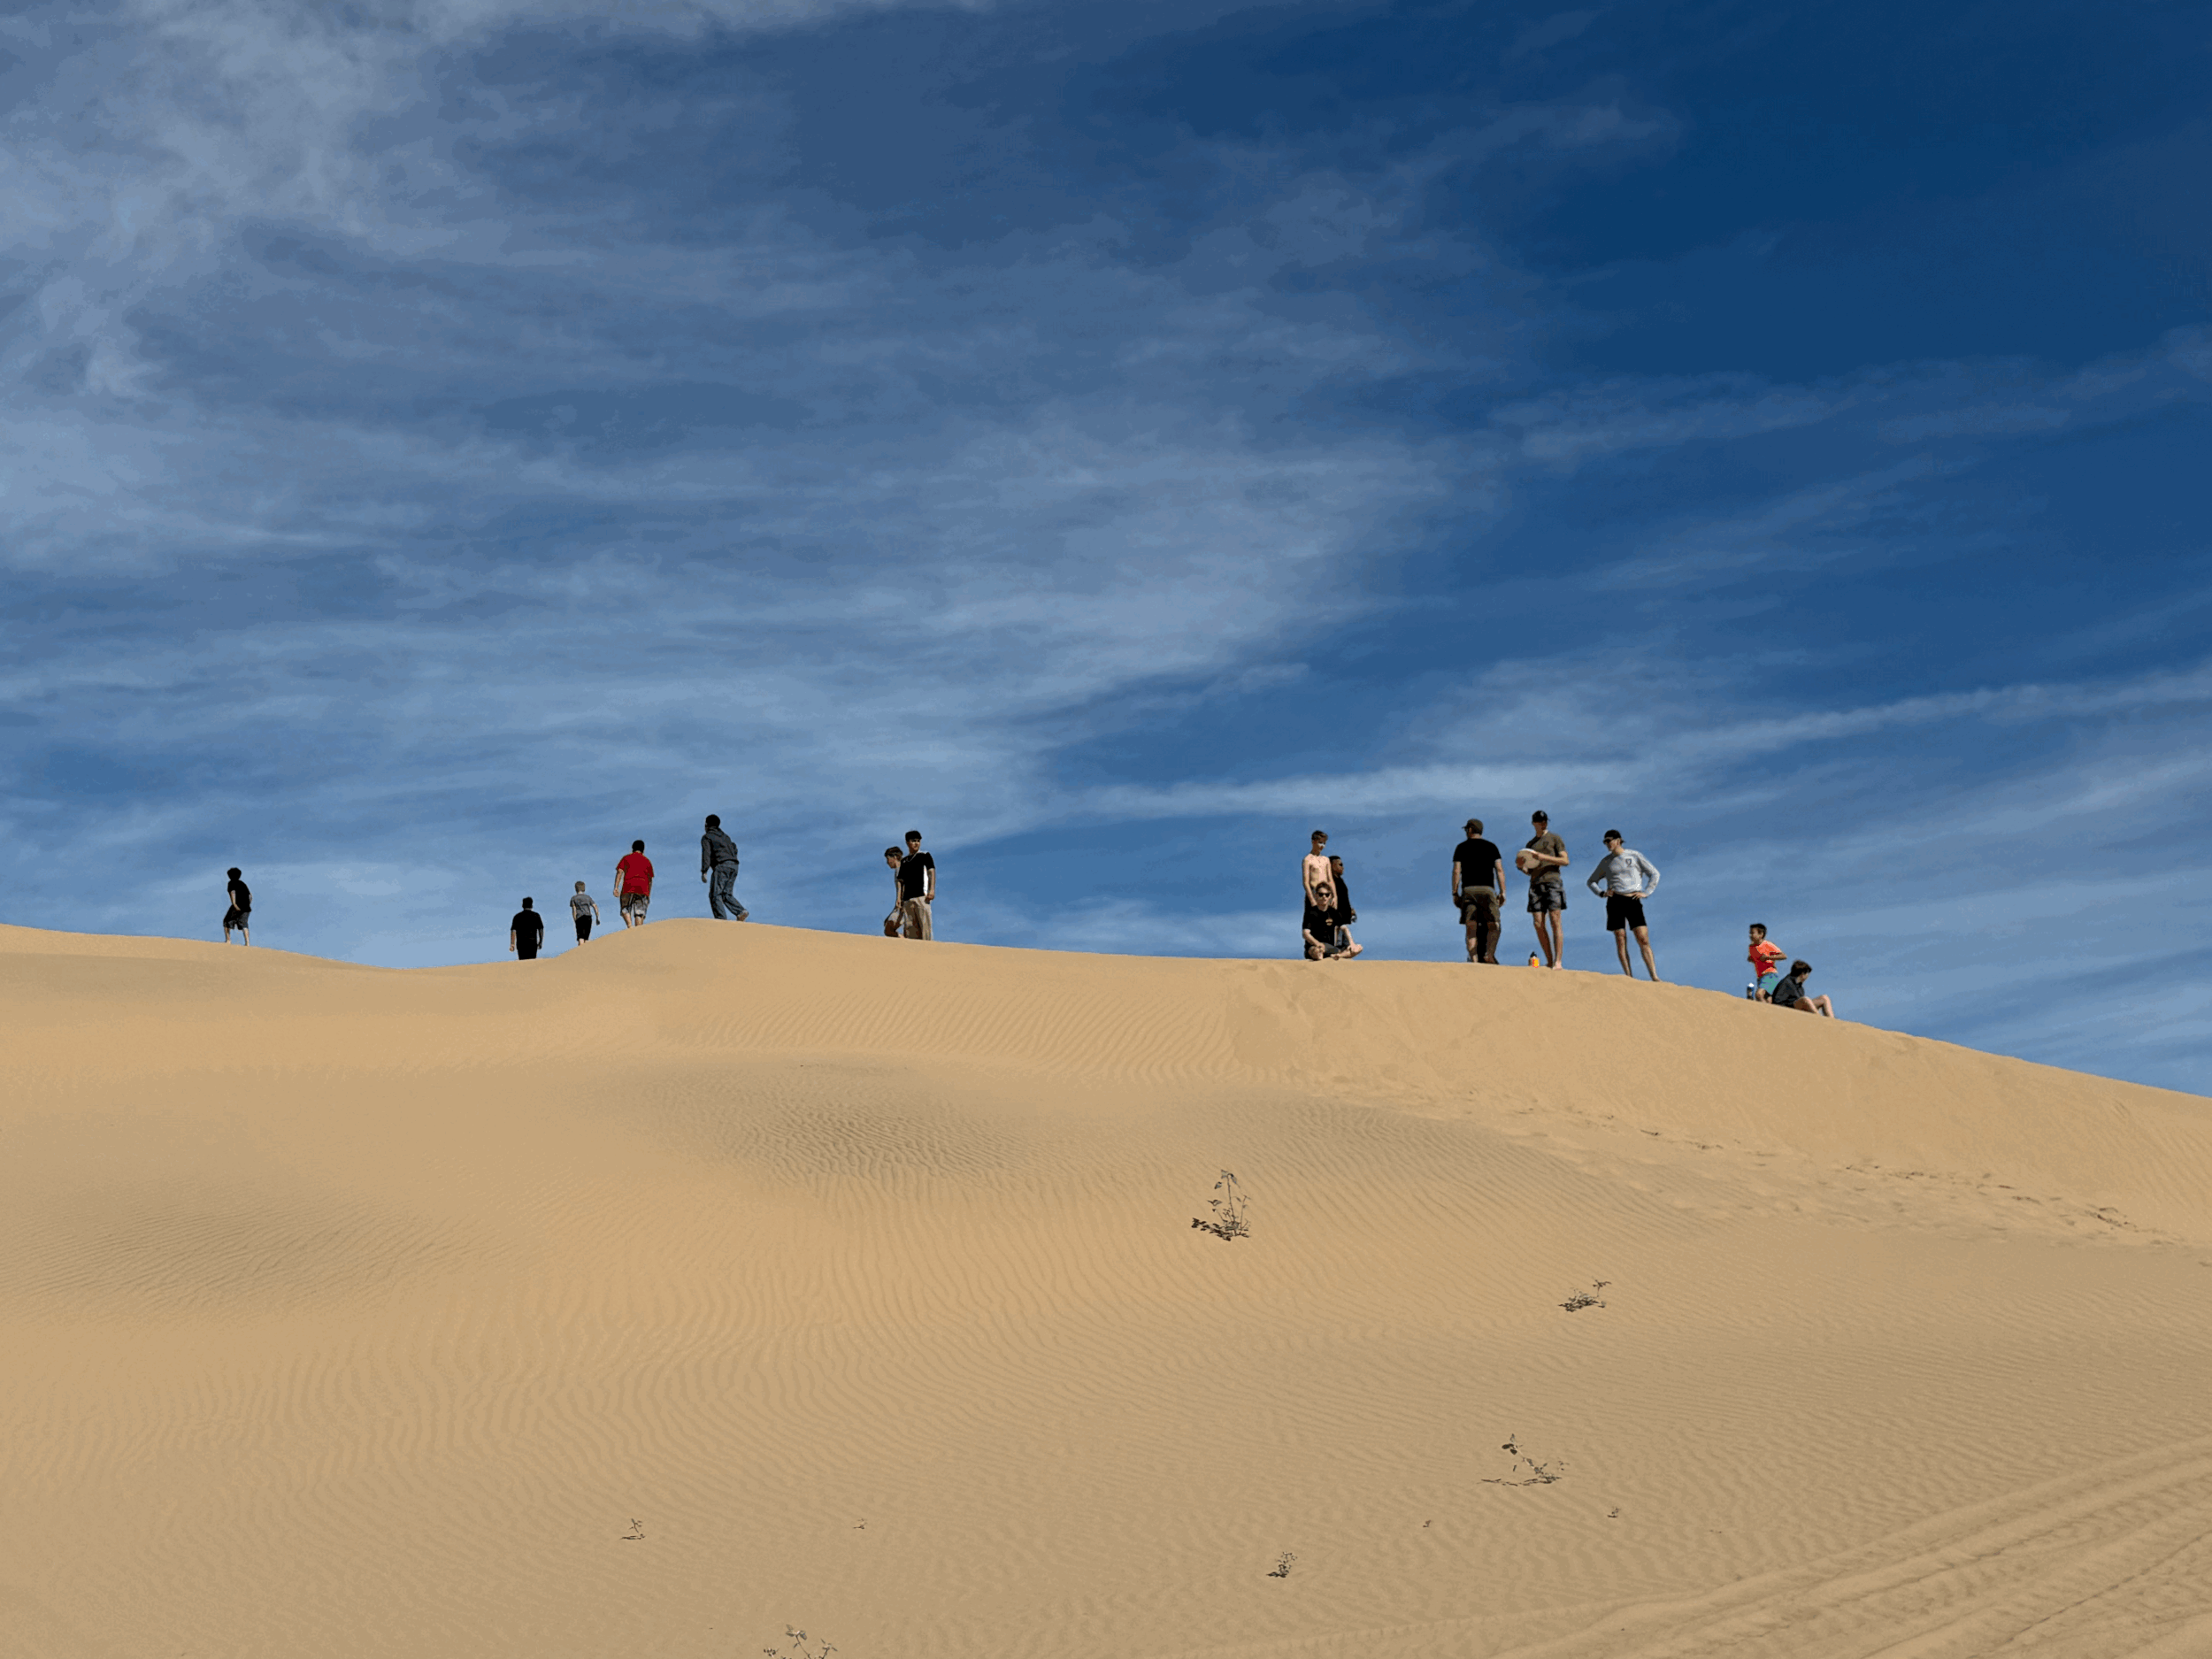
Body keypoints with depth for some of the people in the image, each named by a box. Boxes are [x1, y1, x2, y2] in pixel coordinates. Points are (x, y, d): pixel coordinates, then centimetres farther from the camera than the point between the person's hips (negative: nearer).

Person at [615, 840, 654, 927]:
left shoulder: (626, 858, 16)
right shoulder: (647, 861, 20)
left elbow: (620, 872, 3)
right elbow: (650, 879, 15)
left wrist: (616, 887, -3)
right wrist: (649, 895, 18)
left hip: (628, 887, -1)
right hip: (643, 888, 2)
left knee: (625, 909, 7)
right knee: (639, 913, -1)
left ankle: (630, 926, -19)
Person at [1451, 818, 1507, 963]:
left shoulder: (1461, 848, 10)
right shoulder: (1491, 846, 12)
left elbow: (1456, 871, 2)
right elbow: (1499, 870, 3)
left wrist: (1455, 893, 4)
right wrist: (1502, 892, 3)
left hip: (1468, 890, 0)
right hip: (1486, 889, 0)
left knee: (1471, 927, -2)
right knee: (1493, 926, 1)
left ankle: (1473, 958, -12)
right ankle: (1489, 954, -18)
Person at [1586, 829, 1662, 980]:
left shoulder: (1634, 856, 6)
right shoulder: (1606, 862, 12)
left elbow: (1654, 874, 11)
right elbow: (1591, 881, 22)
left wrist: (1646, 892, -1)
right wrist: (1601, 893, 4)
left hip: (1633, 901, -2)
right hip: (1615, 901, 2)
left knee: (1644, 940, -9)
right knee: (1620, 940, -5)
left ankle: (1654, 977, -11)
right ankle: (1629, 977, -4)